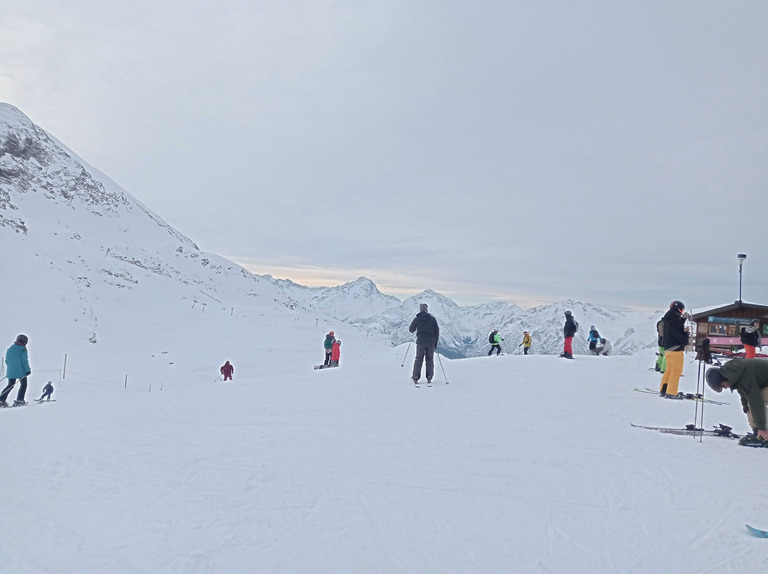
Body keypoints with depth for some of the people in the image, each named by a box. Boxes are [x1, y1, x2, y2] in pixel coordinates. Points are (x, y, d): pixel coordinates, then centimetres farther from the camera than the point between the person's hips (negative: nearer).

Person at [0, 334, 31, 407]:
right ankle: (19, 400, 1)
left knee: (10, 385, 18)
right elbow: (24, 361, -14)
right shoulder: (23, 350, -11)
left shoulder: (9, 349, 9)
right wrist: (28, 370, -8)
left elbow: (7, 360, 14)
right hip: (20, 371, -6)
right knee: (23, 384, 9)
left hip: (10, 371, 6)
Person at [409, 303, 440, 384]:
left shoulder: (417, 319, 1)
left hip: (420, 342, -1)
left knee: (418, 359, 4)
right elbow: (437, 331, 5)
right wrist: (436, 342, 13)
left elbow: (411, 330, 8)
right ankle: (429, 378, 4)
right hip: (431, 342, 1)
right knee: (430, 359, 9)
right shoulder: (433, 319, 4)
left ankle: (415, 377, -2)